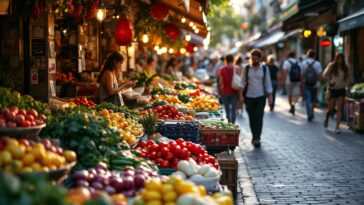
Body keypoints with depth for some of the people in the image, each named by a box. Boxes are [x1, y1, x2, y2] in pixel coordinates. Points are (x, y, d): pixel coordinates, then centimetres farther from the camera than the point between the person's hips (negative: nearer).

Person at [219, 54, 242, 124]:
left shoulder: (222, 70, -4)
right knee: (233, 110, 2)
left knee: (227, 109, 11)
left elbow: (220, 82, -5)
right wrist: (240, 94, -2)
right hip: (234, 92, -1)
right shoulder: (236, 69, -4)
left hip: (225, 92, 1)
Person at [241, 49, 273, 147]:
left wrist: (270, 96, -1)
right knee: (252, 118, 5)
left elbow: (268, 83, 4)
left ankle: (256, 138, -10)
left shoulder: (265, 69, 2)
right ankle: (255, 137, 18)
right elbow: (243, 82, 6)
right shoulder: (246, 68, 3)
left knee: (259, 117, -10)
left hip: (261, 96, -1)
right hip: (249, 97, 1)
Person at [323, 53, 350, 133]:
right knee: (331, 109, 1)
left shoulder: (345, 68, 5)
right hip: (332, 90, -2)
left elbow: (347, 78, 14)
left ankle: (337, 127, -4)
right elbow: (325, 75, -3)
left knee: (340, 109, -6)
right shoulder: (331, 66, -3)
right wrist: (329, 82, -17)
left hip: (341, 90, 2)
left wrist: (345, 84, -5)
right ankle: (326, 118, 35)